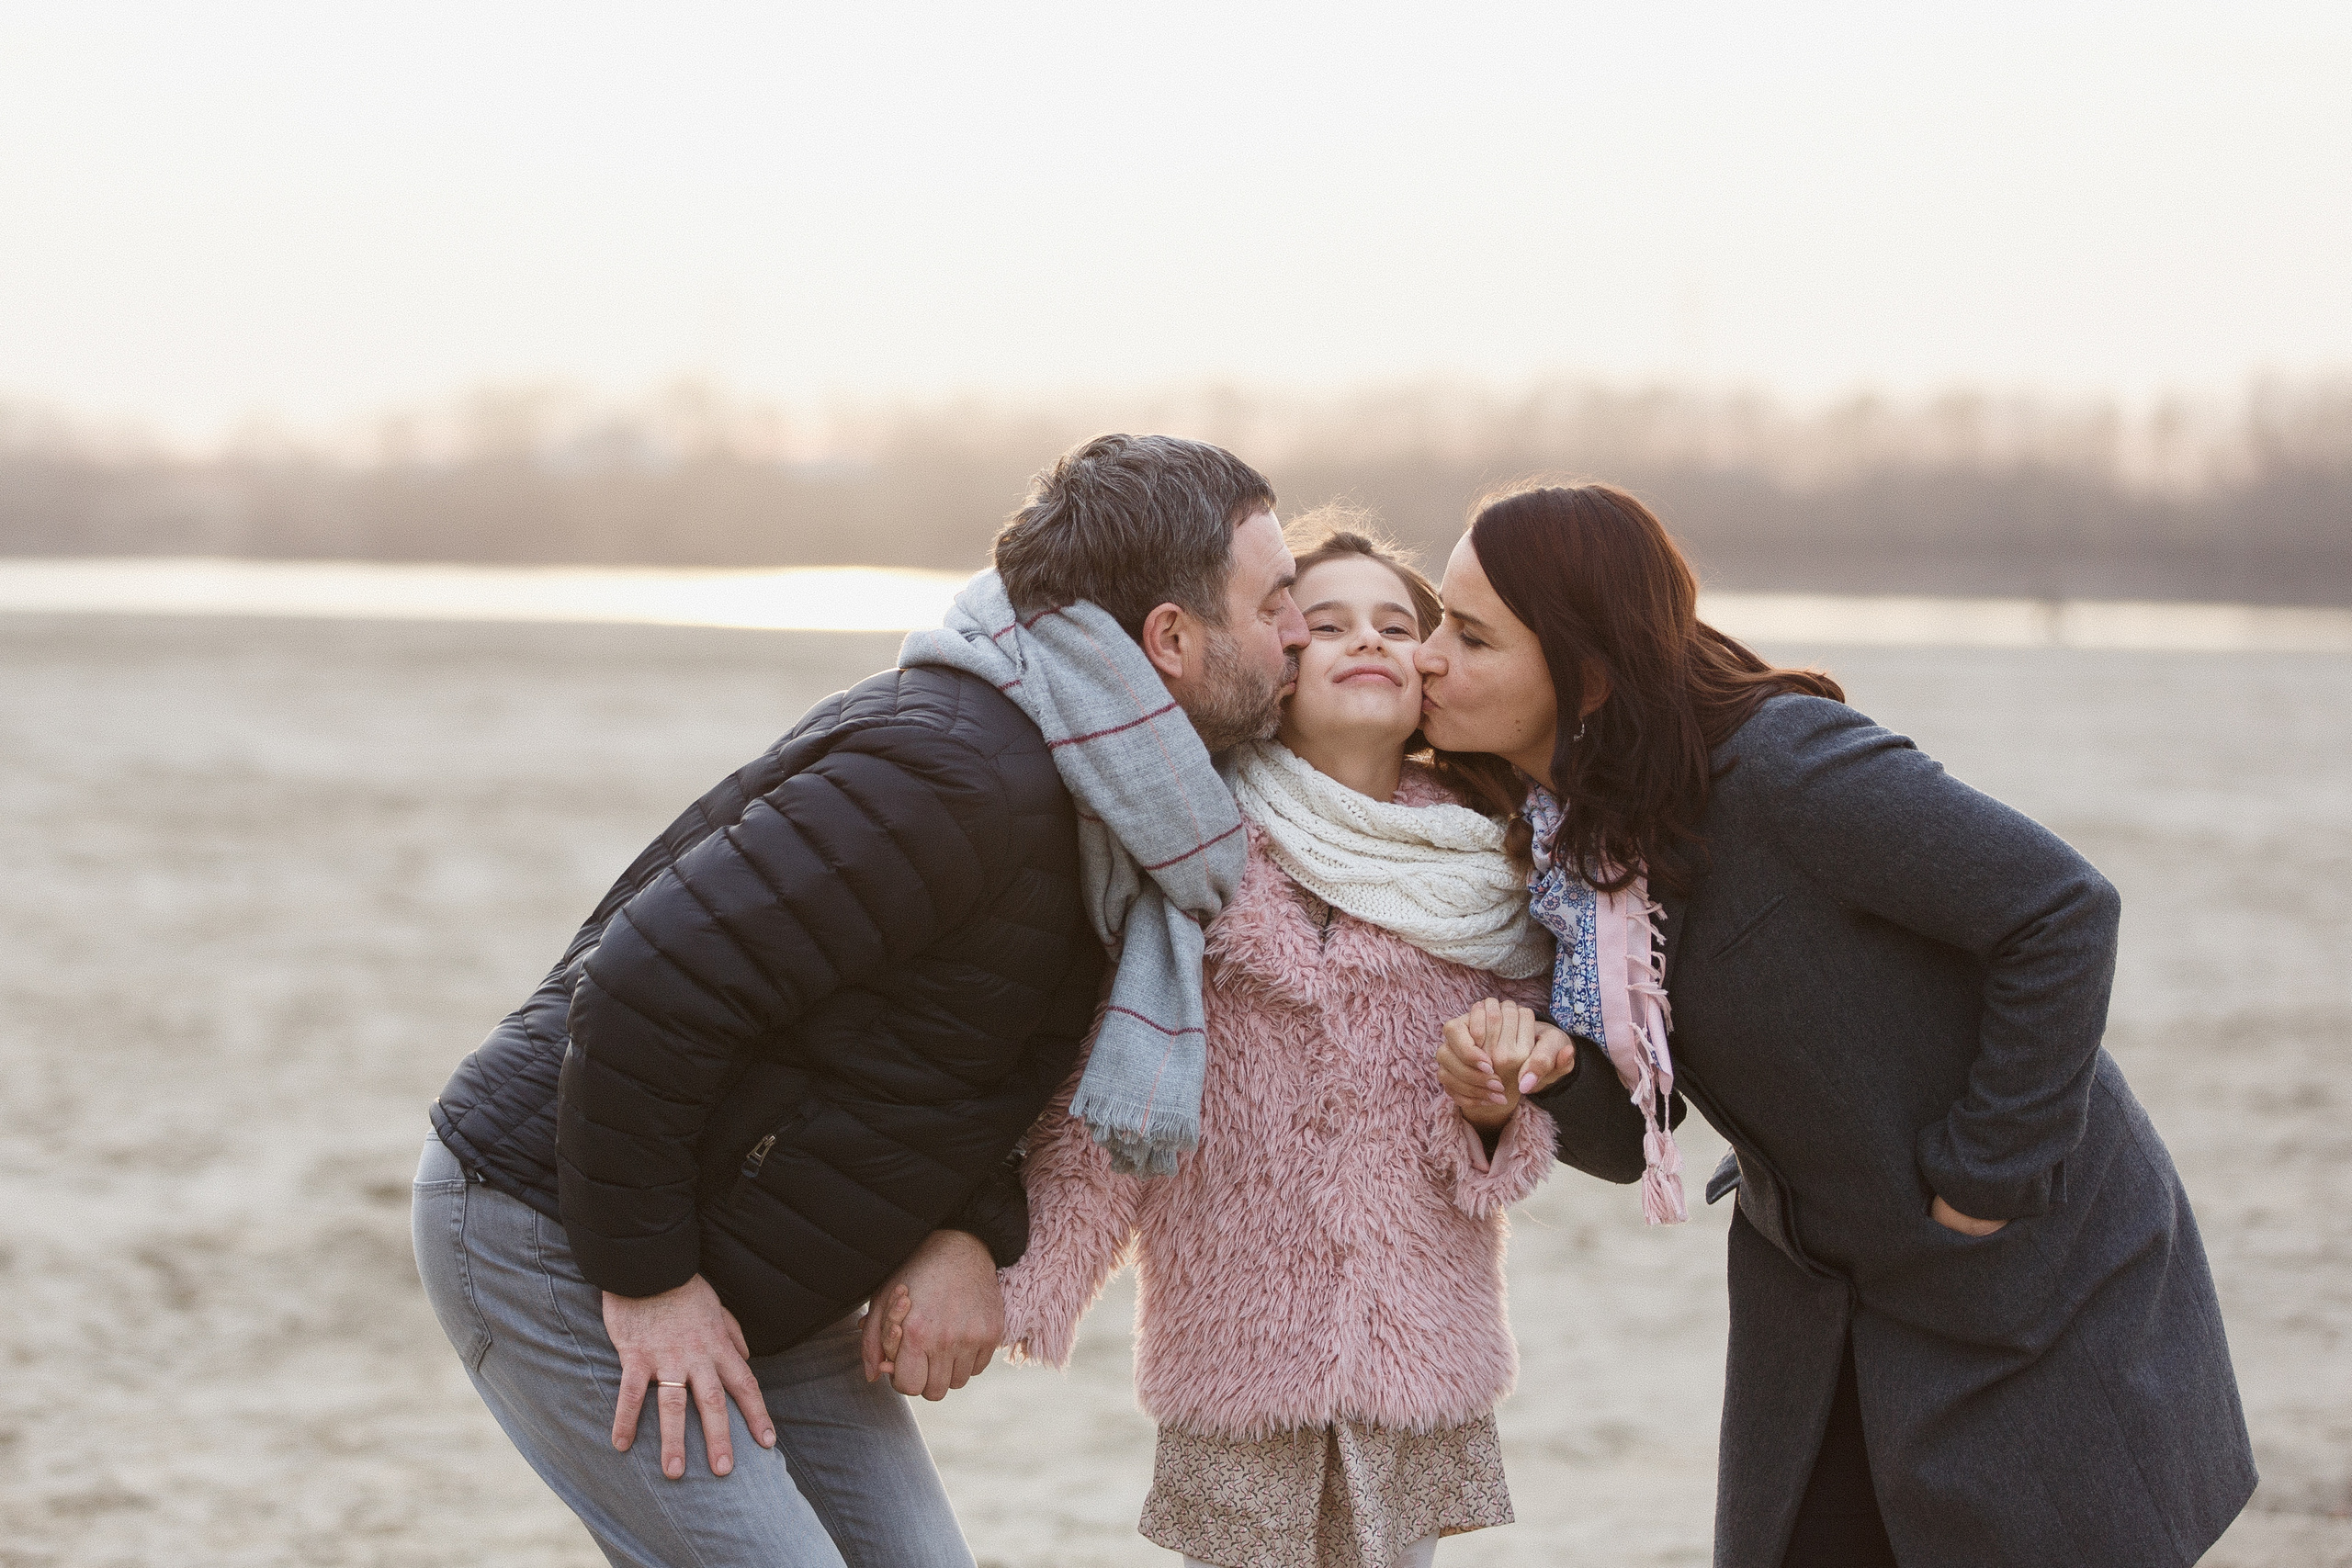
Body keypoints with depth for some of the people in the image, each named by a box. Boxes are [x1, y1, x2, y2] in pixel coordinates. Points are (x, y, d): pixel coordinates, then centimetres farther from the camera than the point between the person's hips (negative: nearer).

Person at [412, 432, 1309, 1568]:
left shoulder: (1080, 792, 4)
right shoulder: (952, 776, -27)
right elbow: (645, 988, -31)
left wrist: (972, 1234, -5)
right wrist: (649, 1278, -23)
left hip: (751, 1276, 9)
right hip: (554, 1248, -9)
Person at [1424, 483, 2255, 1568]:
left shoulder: (1782, 765, -25)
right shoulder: (1561, 828, 0)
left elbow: (2062, 912, -23)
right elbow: (1632, 1140, 4)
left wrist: (1983, 1181, -19)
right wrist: (1545, 1078, -18)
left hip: (2028, 1282, -7)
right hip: (1815, 1307, 7)